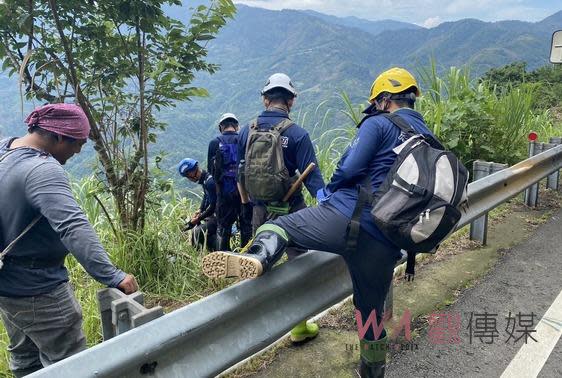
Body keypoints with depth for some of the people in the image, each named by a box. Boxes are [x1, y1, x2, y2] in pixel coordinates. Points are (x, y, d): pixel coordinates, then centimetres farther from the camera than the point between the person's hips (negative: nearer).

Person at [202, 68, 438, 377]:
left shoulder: (379, 124, 2)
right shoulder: (429, 140, 22)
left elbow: (350, 168, -9)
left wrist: (327, 191, 9)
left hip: (347, 218, -6)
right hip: (387, 244, 6)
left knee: (275, 228, 2)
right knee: (371, 314, 21)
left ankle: (257, 258, -32)